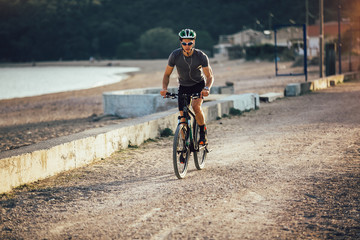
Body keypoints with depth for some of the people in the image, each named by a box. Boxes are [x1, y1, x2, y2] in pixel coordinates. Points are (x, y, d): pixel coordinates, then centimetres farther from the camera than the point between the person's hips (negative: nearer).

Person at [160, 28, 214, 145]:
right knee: (183, 117, -6)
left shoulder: (201, 56, -23)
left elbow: (210, 76, -17)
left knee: (196, 106, -29)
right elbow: (167, 74, -8)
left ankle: (203, 133, -9)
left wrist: (207, 88, -38)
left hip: (198, 84, -2)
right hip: (183, 86, 2)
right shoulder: (175, 55, -19)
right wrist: (164, 88, -26)